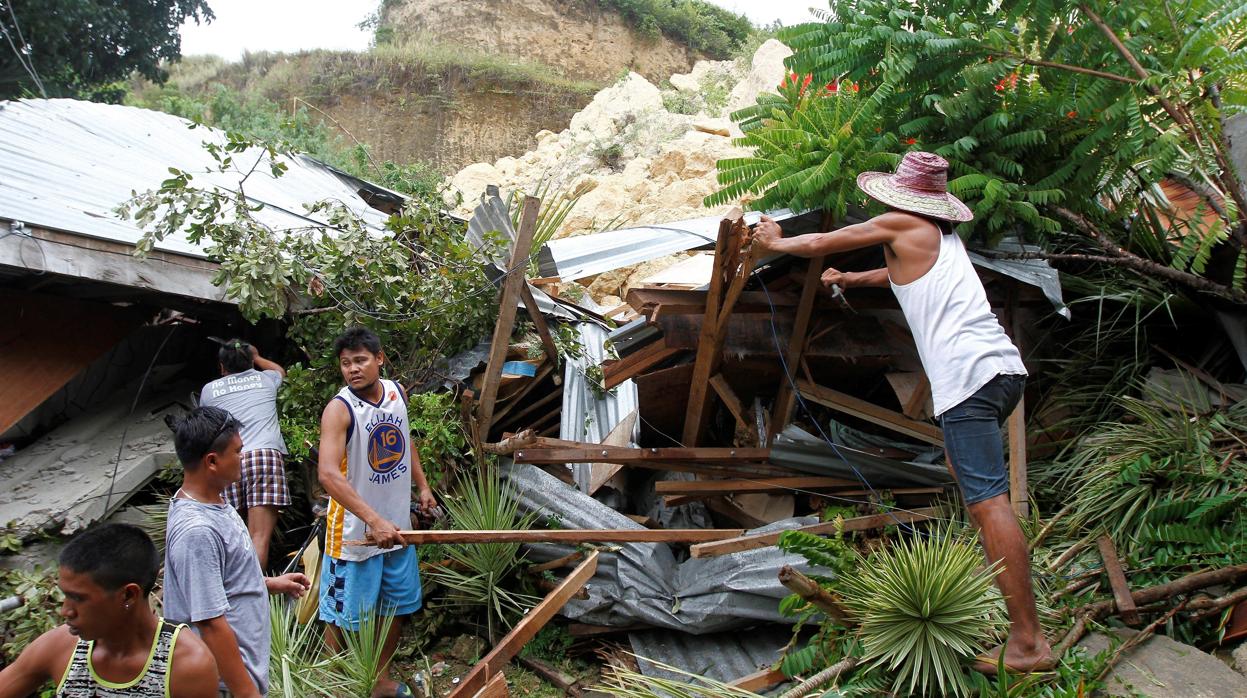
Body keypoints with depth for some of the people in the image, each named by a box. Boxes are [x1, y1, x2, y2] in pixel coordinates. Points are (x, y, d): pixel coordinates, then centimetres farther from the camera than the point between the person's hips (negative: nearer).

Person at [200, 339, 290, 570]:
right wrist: (256, 357, 63)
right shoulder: (265, 379, 21)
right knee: (260, 538, -9)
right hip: (266, 454, -2)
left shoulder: (209, 390, 19)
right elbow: (280, 370, 47)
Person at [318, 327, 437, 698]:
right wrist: (373, 520, -37)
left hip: (396, 524, 7)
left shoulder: (397, 392, -1)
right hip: (355, 531, -6)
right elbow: (329, 474, -31)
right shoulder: (339, 409, -21)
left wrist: (422, 485, 15)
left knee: (396, 606, 18)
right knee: (344, 616, 4)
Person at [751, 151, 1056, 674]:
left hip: (967, 374, -9)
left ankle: (1028, 642, -13)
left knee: (989, 502, -12)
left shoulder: (899, 225, 4)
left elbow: (819, 244, 13)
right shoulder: (944, 234, 25)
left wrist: (775, 242, 31)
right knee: (965, 471, 28)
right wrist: (852, 279, 57)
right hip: (1003, 365, 9)